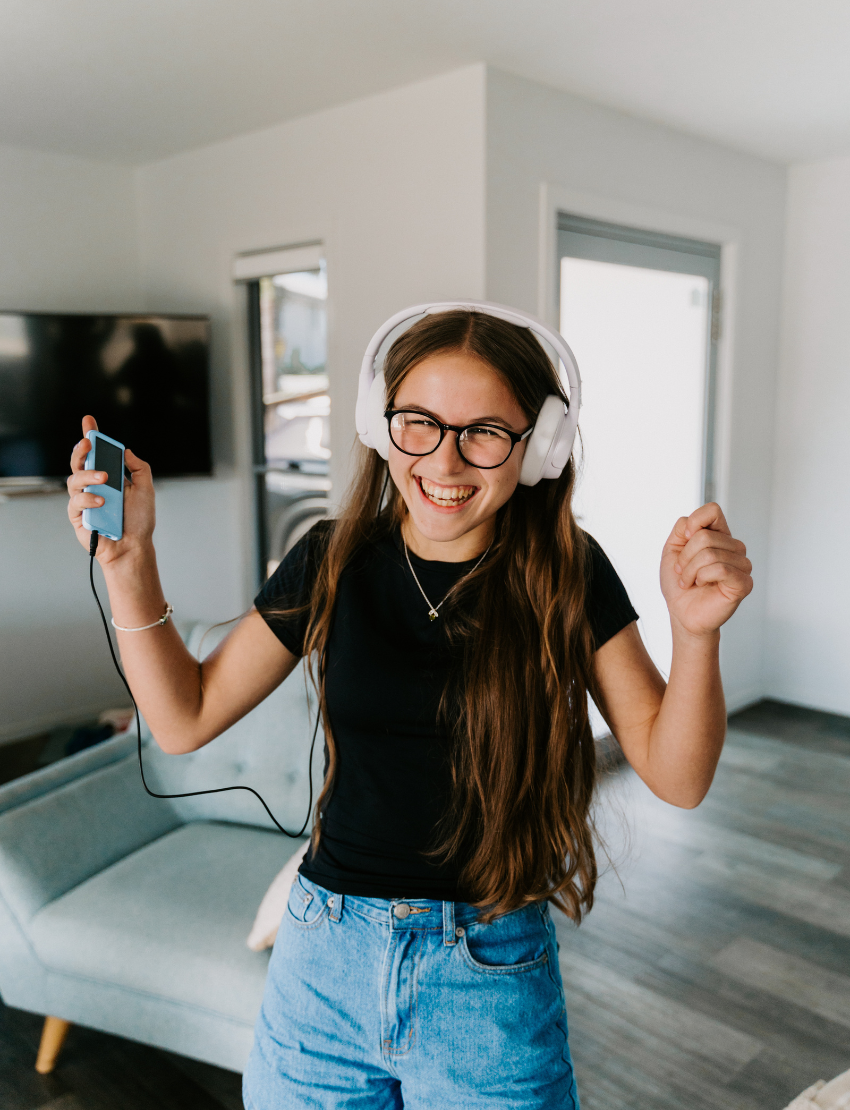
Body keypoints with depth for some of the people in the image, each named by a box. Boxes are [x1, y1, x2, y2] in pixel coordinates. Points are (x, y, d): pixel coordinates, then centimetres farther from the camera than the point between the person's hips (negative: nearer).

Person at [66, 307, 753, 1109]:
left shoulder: (566, 576, -9)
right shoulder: (332, 562, -5)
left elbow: (676, 777, -9)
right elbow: (185, 719, 0)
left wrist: (695, 632, -25)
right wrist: (129, 560, -9)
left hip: (491, 983, -1)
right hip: (323, 964, 2)